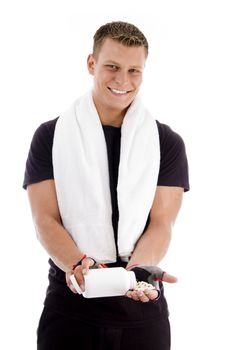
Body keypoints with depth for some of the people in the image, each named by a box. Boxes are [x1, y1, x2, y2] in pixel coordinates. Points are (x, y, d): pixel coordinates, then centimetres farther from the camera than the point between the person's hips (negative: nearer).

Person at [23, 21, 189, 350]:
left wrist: (137, 269, -21)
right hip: (71, 300, -1)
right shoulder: (50, 136, 4)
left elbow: (161, 223, -2)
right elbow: (45, 219, -3)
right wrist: (78, 264, -21)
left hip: (142, 302, 1)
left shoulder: (167, 143, 5)